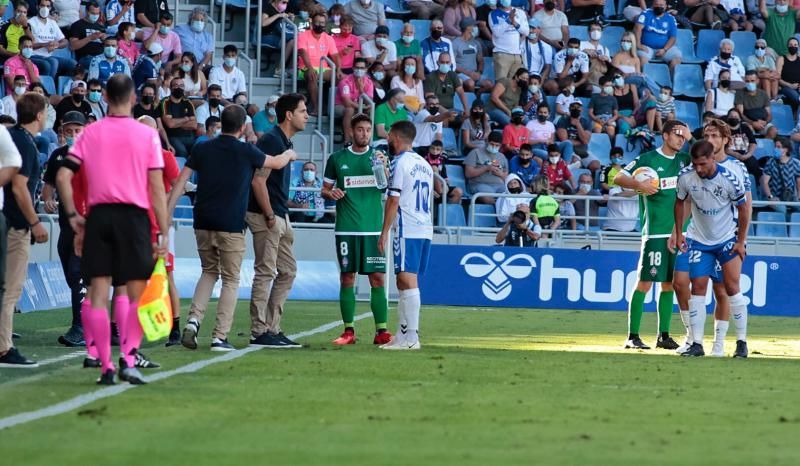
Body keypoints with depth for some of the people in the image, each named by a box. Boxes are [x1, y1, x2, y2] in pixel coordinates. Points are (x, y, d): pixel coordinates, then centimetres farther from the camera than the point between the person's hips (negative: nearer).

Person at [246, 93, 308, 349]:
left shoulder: (285, 142, 16)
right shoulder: (271, 140, -14)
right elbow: (258, 181, -20)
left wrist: (283, 216, 17)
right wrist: (270, 216, -19)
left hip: (279, 216, 10)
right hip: (265, 215, -10)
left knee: (288, 271, 11)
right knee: (265, 272, -7)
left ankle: (272, 329, 15)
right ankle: (259, 332, -4)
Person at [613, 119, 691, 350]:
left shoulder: (685, 160, 14)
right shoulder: (647, 159, -2)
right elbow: (618, 178, -7)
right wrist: (639, 184, -22)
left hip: (679, 232, 6)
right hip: (655, 232, -6)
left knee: (669, 284, 9)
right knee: (645, 282, -8)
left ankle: (663, 335, 15)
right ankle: (633, 336, -6)